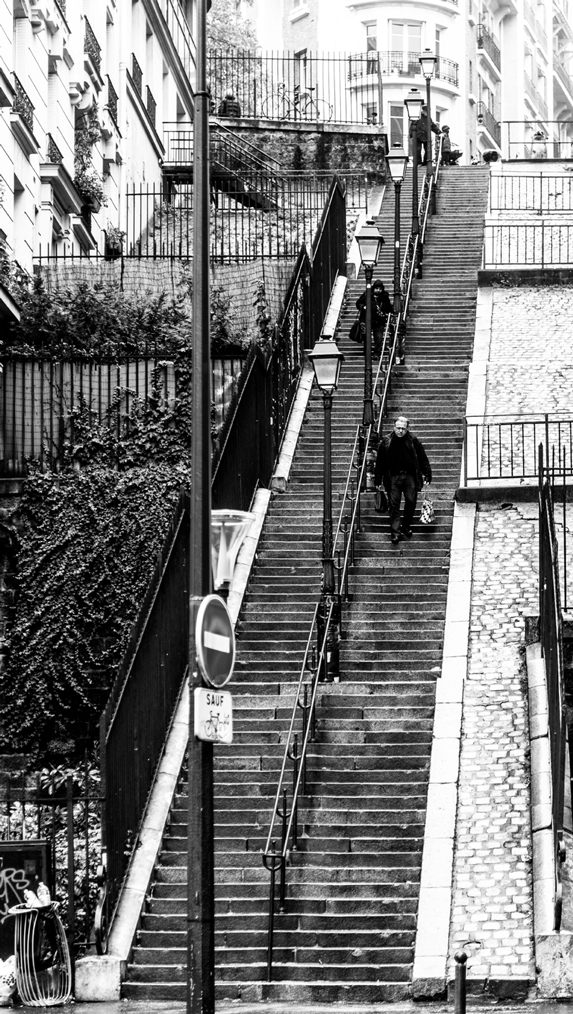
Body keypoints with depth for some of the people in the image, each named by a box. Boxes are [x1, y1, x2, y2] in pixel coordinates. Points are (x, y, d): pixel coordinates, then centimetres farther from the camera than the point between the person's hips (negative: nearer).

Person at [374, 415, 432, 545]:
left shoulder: (413, 441, 1)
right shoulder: (386, 442, 2)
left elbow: (423, 459, 6)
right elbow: (380, 462, 7)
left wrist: (427, 474, 1)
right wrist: (377, 479, 7)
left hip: (410, 476, 0)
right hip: (393, 477, 0)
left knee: (411, 502, 4)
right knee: (394, 505, -2)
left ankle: (406, 527, 25)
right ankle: (395, 532, 1)